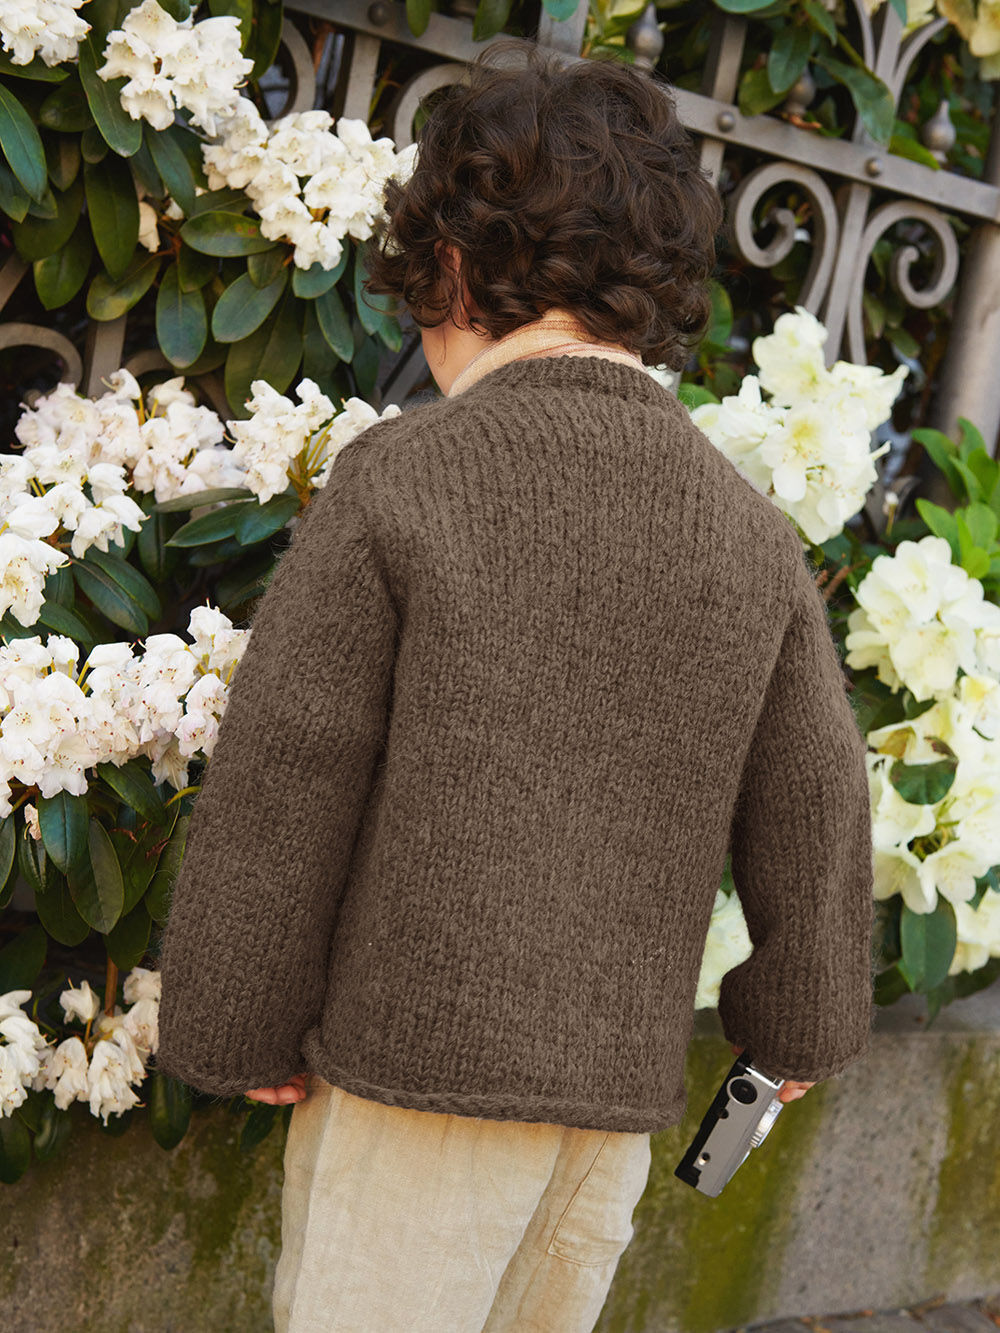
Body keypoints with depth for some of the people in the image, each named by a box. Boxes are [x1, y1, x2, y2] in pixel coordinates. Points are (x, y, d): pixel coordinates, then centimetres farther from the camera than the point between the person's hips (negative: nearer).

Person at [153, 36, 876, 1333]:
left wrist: (238, 1032, 1)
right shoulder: (754, 534, 0)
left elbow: (280, 797, -12)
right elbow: (809, 815, 7)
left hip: (417, 1062, -4)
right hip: (617, 1092, 5)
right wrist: (803, 1021, 22)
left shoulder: (398, 480, -13)